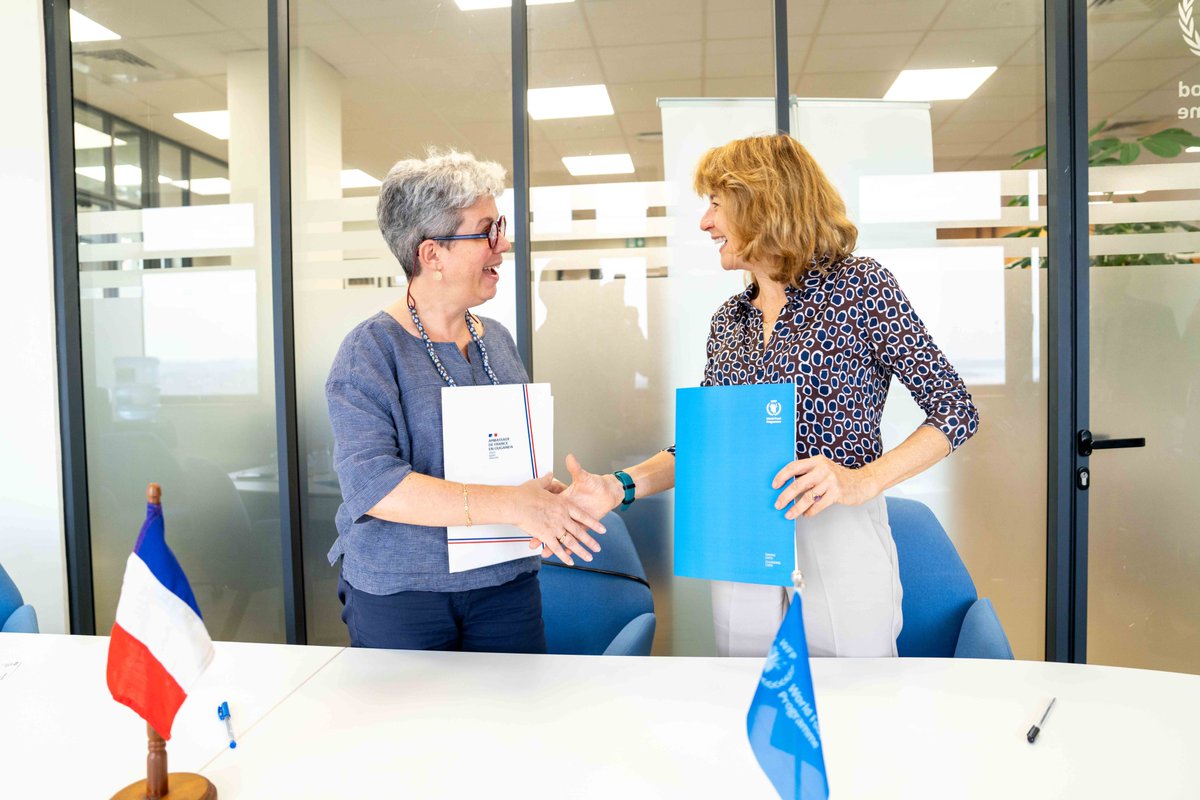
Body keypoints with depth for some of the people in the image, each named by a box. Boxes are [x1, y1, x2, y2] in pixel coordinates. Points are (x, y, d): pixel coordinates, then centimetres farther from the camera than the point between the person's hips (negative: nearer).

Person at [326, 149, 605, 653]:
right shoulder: (371, 350, -12)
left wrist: (543, 491, -9)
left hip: (505, 584, 5)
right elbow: (372, 482, -22)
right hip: (398, 593, -4)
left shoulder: (496, 340, 6)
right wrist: (510, 504, -28)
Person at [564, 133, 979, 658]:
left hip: (841, 545, -4)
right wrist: (621, 487, -5)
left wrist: (862, 481, -22)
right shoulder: (728, 320, 9)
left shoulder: (859, 286, -6)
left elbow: (956, 411, -8)